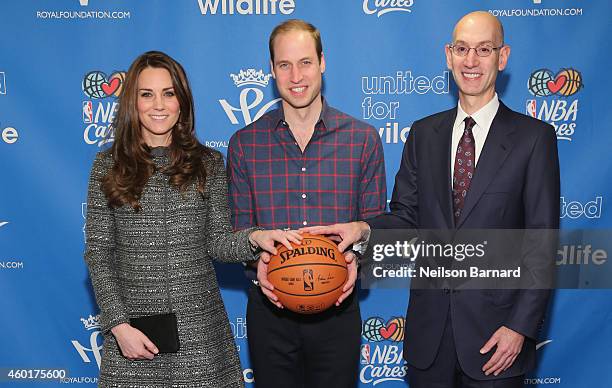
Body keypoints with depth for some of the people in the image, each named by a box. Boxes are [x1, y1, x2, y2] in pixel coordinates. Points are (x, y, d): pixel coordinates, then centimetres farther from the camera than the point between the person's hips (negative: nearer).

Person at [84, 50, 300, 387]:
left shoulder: (208, 163, 3)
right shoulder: (108, 166, 1)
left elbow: (216, 241, 2)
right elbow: (98, 253, 0)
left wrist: (254, 237, -19)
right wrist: (118, 324, -8)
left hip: (200, 325, 1)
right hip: (133, 328, 0)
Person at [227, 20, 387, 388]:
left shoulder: (363, 138, -1)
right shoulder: (244, 143, 1)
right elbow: (239, 225, 5)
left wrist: (356, 259, -16)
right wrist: (257, 262, -15)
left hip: (337, 307, 0)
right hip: (270, 307, 1)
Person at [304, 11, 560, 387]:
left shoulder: (535, 136, -5)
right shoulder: (424, 133, 7)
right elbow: (406, 216, 7)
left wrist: (521, 327, -12)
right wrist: (364, 227, -14)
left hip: (494, 329, -3)